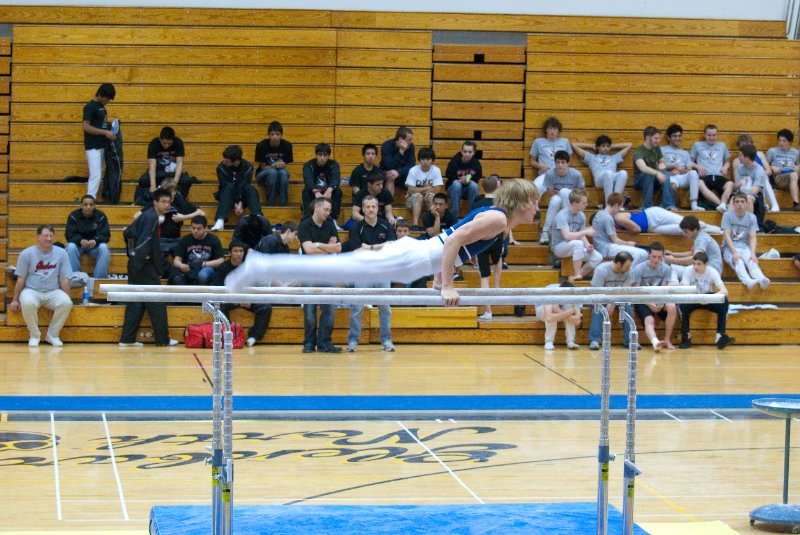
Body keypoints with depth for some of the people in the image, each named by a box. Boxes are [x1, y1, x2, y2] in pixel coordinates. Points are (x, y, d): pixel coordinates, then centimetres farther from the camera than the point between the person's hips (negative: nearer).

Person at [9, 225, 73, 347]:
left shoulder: (61, 253, 2)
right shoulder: (27, 254, -2)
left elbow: (64, 280, 6)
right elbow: (21, 279, 3)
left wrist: (67, 299, 3)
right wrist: (15, 300, 4)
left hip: (53, 292, 2)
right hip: (31, 291, -2)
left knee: (67, 303, -30)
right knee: (27, 303, -37)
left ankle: (52, 335, -8)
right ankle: (34, 335, -11)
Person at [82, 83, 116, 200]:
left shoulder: (101, 106, 13)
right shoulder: (90, 107, -13)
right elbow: (86, 127, -20)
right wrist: (105, 132, -22)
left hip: (101, 146, 9)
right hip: (93, 147, -9)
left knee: (98, 176, 12)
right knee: (96, 176, -12)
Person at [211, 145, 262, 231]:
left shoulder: (248, 167, -10)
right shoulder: (221, 167, -11)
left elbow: (245, 185, -17)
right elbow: (225, 186, -15)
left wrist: (241, 203, -29)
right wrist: (235, 204, -24)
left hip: (243, 198, 1)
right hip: (227, 197, -1)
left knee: (250, 188, -30)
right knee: (229, 187, -33)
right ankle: (220, 221, -49)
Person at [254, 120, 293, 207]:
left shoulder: (287, 145, -12)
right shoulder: (261, 146, -17)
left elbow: (286, 164, -3)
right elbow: (263, 167, -11)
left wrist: (282, 165, -28)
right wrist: (274, 166, -30)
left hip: (280, 176, 2)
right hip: (263, 175, -2)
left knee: (283, 172, -34)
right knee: (272, 172, -35)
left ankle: (283, 204, -28)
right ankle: (270, 204, -26)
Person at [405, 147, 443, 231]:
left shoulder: (436, 170, -9)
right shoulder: (413, 170, -12)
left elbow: (437, 190, -12)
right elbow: (411, 190, -14)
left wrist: (420, 189, -11)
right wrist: (427, 188, -11)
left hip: (430, 201, 1)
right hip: (413, 199, -1)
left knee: (431, 196, -31)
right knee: (418, 196, -33)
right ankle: (415, 225, -41)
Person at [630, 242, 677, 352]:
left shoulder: (666, 269, 1)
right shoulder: (639, 269, -8)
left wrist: (661, 303, -20)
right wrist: (649, 304, -21)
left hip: (659, 301, 3)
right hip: (642, 301, -3)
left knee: (672, 308, -27)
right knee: (649, 320, -30)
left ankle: (667, 340, -16)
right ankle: (655, 342, -59)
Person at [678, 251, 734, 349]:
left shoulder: (712, 272, -17)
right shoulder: (688, 271, -17)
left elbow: (725, 291, -27)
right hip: (692, 299, 0)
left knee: (724, 302, -30)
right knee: (683, 304, -35)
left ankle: (720, 336, -28)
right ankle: (686, 337, -18)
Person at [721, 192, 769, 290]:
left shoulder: (751, 217, 7)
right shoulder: (727, 215, 0)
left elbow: (752, 237, -1)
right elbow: (726, 235, -9)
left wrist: (753, 253, -20)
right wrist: (734, 252, -22)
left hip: (745, 247, 2)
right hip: (730, 247, -2)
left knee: (752, 261, -30)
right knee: (738, 261, -34)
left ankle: (761, 279, -58)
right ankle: (748, 281, -61)